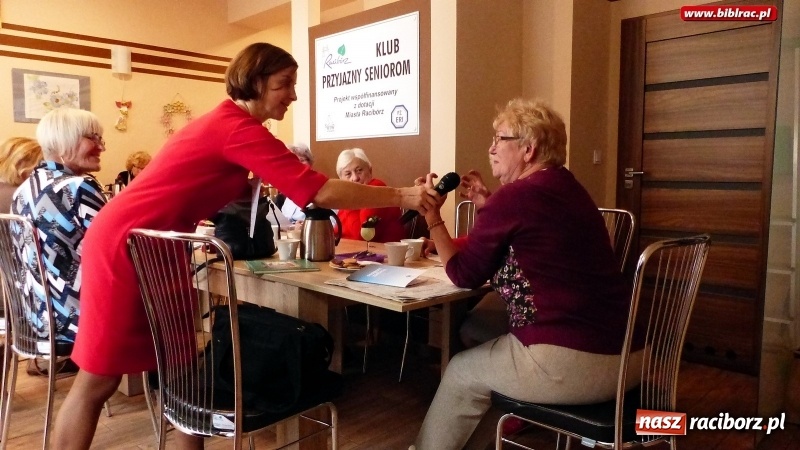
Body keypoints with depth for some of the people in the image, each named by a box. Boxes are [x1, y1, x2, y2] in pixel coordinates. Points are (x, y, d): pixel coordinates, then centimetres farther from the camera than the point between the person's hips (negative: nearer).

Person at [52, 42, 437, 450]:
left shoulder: (225, 122, 12)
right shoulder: (240, 128, -19)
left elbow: (242, 198, 14)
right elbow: (317, 191, -24)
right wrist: (401, 197, -19)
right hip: (125, 246, -10)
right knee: (99, 380, 1)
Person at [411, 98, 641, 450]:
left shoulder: (513, 196, -14)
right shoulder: (567, 189, 14)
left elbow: (463, 274, -4)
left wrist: (432, 217, 5)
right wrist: (488, 208, 17)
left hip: (571, 362, -9)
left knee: (461, 371, 12)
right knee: (479, 333, 26)